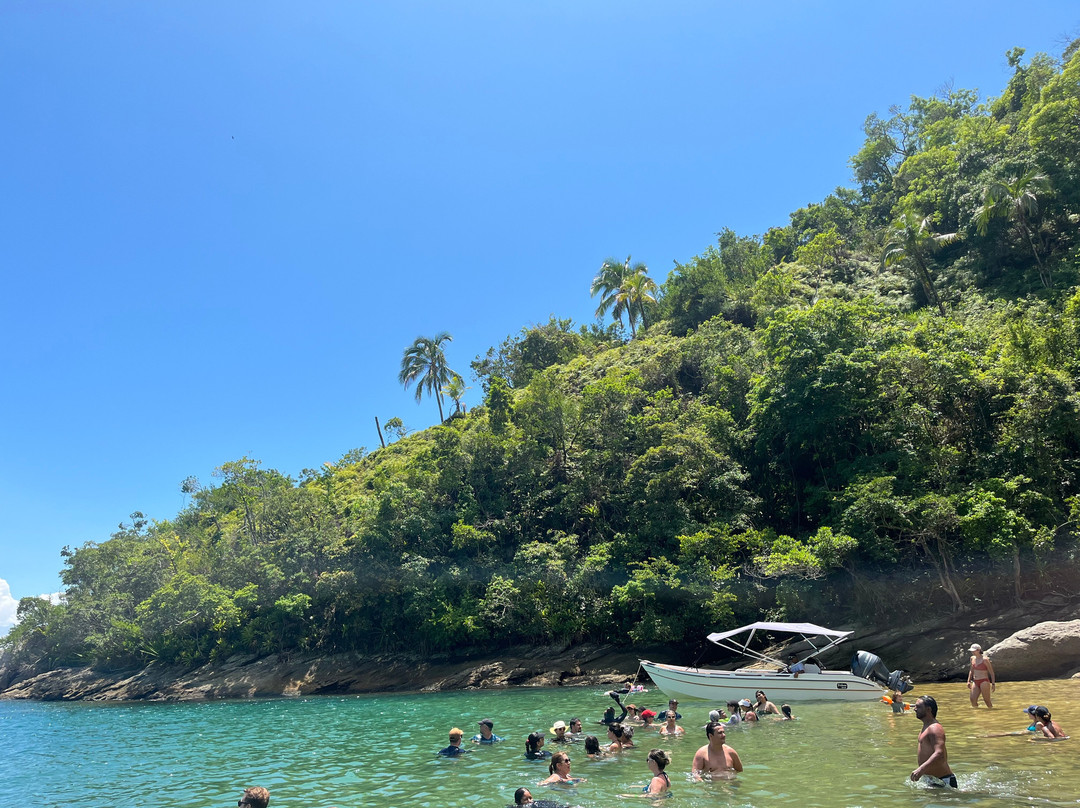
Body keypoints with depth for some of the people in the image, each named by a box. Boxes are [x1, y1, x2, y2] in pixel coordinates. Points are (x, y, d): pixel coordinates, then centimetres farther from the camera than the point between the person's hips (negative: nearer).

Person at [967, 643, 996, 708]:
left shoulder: (985, 660, -11)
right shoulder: (973, 658, 8)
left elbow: (992, 673, -6)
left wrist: (993, 684, -10)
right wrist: (969, 681, 14)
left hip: (984, 682, -6)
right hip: (975, 682, 6)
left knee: (987, 701, -1)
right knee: (973, 700, -5)